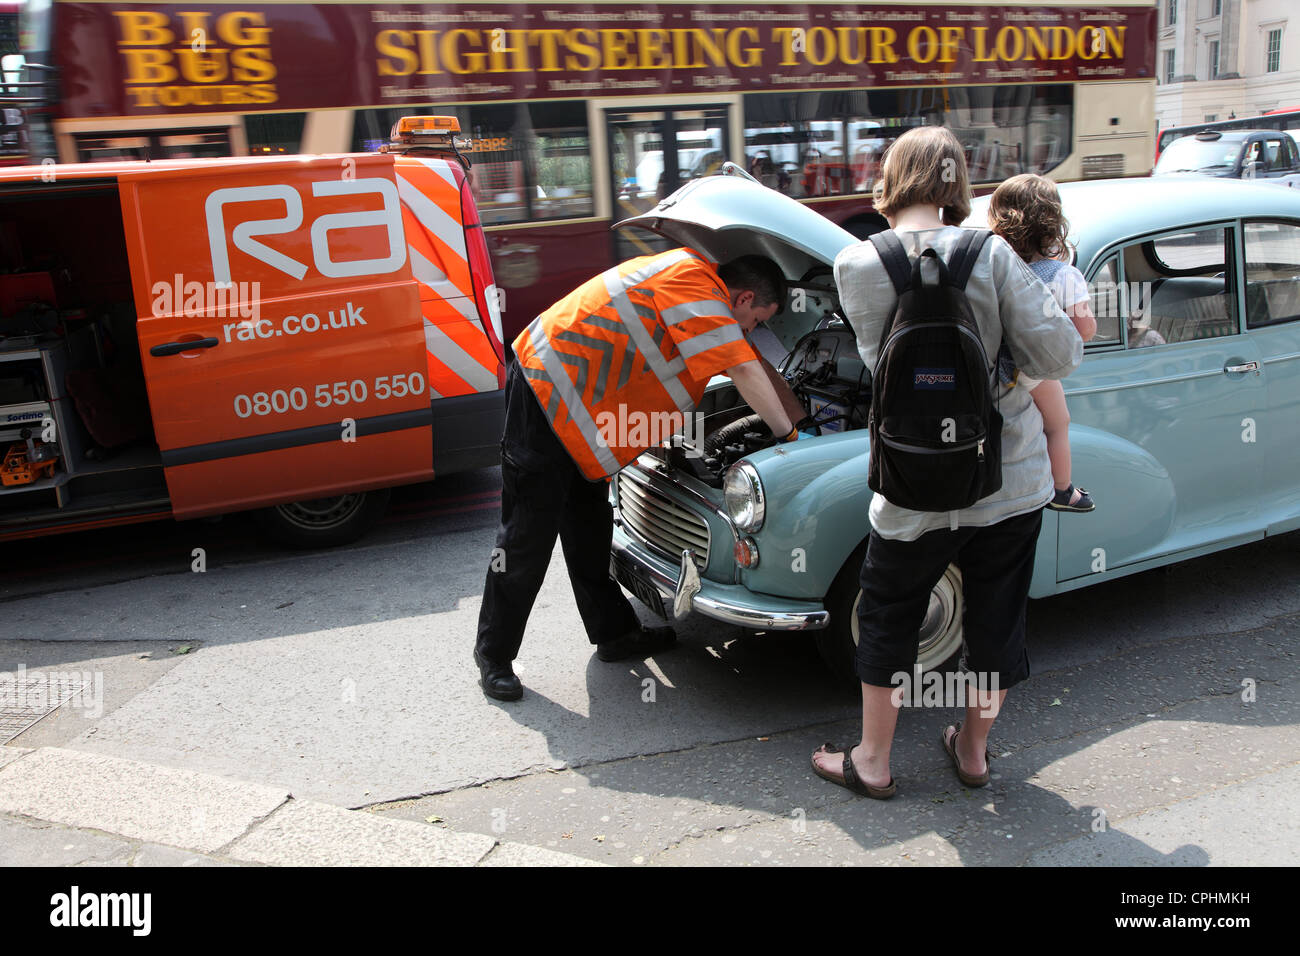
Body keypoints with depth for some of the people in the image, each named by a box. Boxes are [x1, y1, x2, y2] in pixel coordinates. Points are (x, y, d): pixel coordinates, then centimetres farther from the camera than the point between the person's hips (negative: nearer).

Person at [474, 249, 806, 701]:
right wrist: (787, 433, -6)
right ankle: (494, 655, 10)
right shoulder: (693, 286, -18)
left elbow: (758, 363, 21)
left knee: (589, 525, 16)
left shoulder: (703, 283, 14)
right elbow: (746, 373, -19)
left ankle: (614, 632, 28)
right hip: (546, 388, -10)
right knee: (529, 536, -3)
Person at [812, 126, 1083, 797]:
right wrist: (995, 345, 6)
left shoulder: (854, 265, -10)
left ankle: (871, 763, 31)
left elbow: (881, 358, 2)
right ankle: (973, 750, 38)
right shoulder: (990, 255, -10)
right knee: (996, 619, 19)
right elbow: (1060, 355, -11)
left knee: (887, 618, 19)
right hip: (1011, 482, 1)